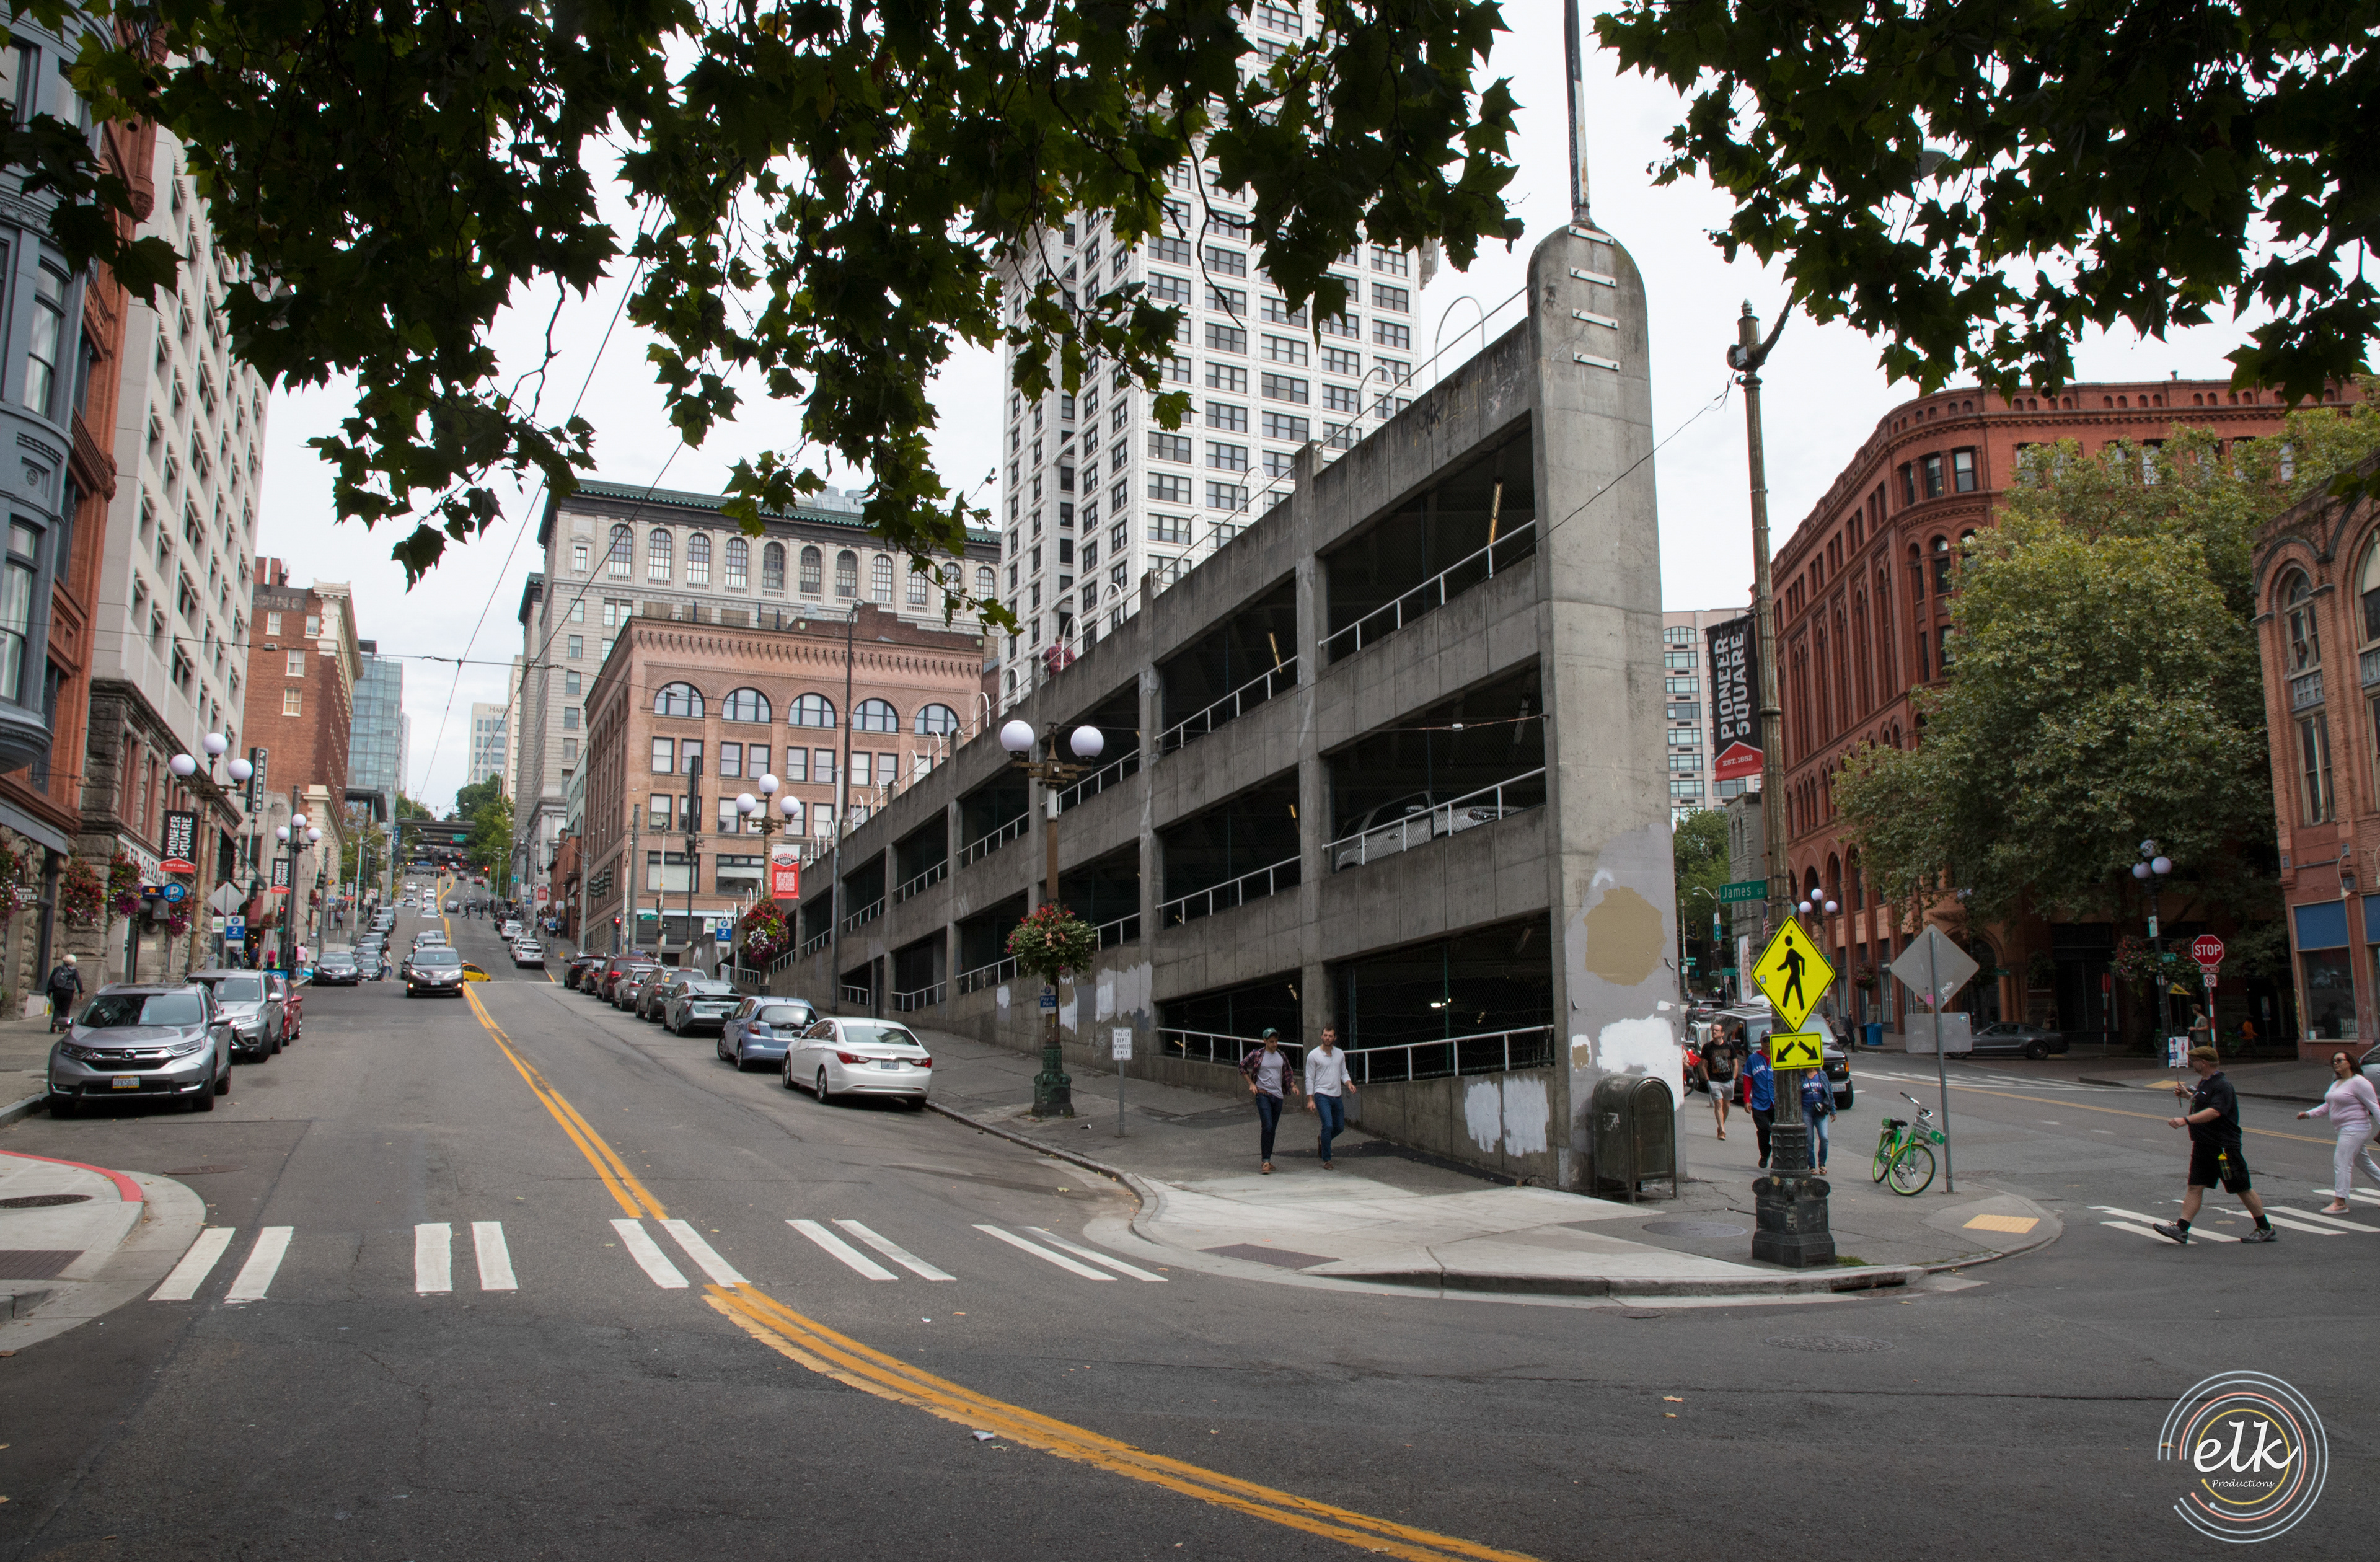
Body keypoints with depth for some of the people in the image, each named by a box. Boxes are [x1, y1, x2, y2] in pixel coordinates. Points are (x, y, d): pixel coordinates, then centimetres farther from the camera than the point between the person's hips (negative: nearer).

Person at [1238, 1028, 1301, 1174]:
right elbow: (1242, 1066, 9)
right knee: (1267, 1127, -16)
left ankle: (1268, 1160, 21)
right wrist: (1251, 1084, 1)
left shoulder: (1282, 1056, 9)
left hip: (1278, 1096, 5)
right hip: (1263, 1095, -5)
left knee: (1273, 1129, 9)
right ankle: (1266, 1162, -14)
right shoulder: (1256, 1055, -4)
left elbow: (1288, 1073, 21)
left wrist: (1293, 1085, 3)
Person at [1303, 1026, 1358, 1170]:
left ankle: (1322, 1141, 42)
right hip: (1322, 1095, -5)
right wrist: (1310, 1100, -9)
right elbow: (1310, 1078, -4)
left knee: (1339, 1127, 12)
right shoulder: (1314, 1055, -5)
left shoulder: (1340, 1054, 9)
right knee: (1328, 1126, -17)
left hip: (1337, 1096, 6)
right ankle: (1326, 1160, -6)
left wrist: (1349, 1083, -5)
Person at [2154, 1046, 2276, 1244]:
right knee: (2195, 1186, 2)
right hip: (2203, 1145, 9)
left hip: (2223, 1146, -9)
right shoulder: (2205, 1083, 14)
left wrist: (2186, 1120, -41)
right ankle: (2181, 1229, -3)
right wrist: (2187, 1094, 23)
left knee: (2242, 1189, 3)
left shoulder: (2222, 1086, -18)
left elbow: (2214, 1111, -33)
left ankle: (2266, 1229, 18)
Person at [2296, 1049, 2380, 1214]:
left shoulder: (2359, 1083, -11)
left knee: (2342, 1162, -12)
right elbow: (2328, 1106, 20)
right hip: (2346, 1130, 10)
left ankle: (2340, 1203, -12)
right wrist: (2308, 1114, 9)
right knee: (2366, 1164, 17)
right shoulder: (2337, 1083, 15)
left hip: (2355, 1129, -10)